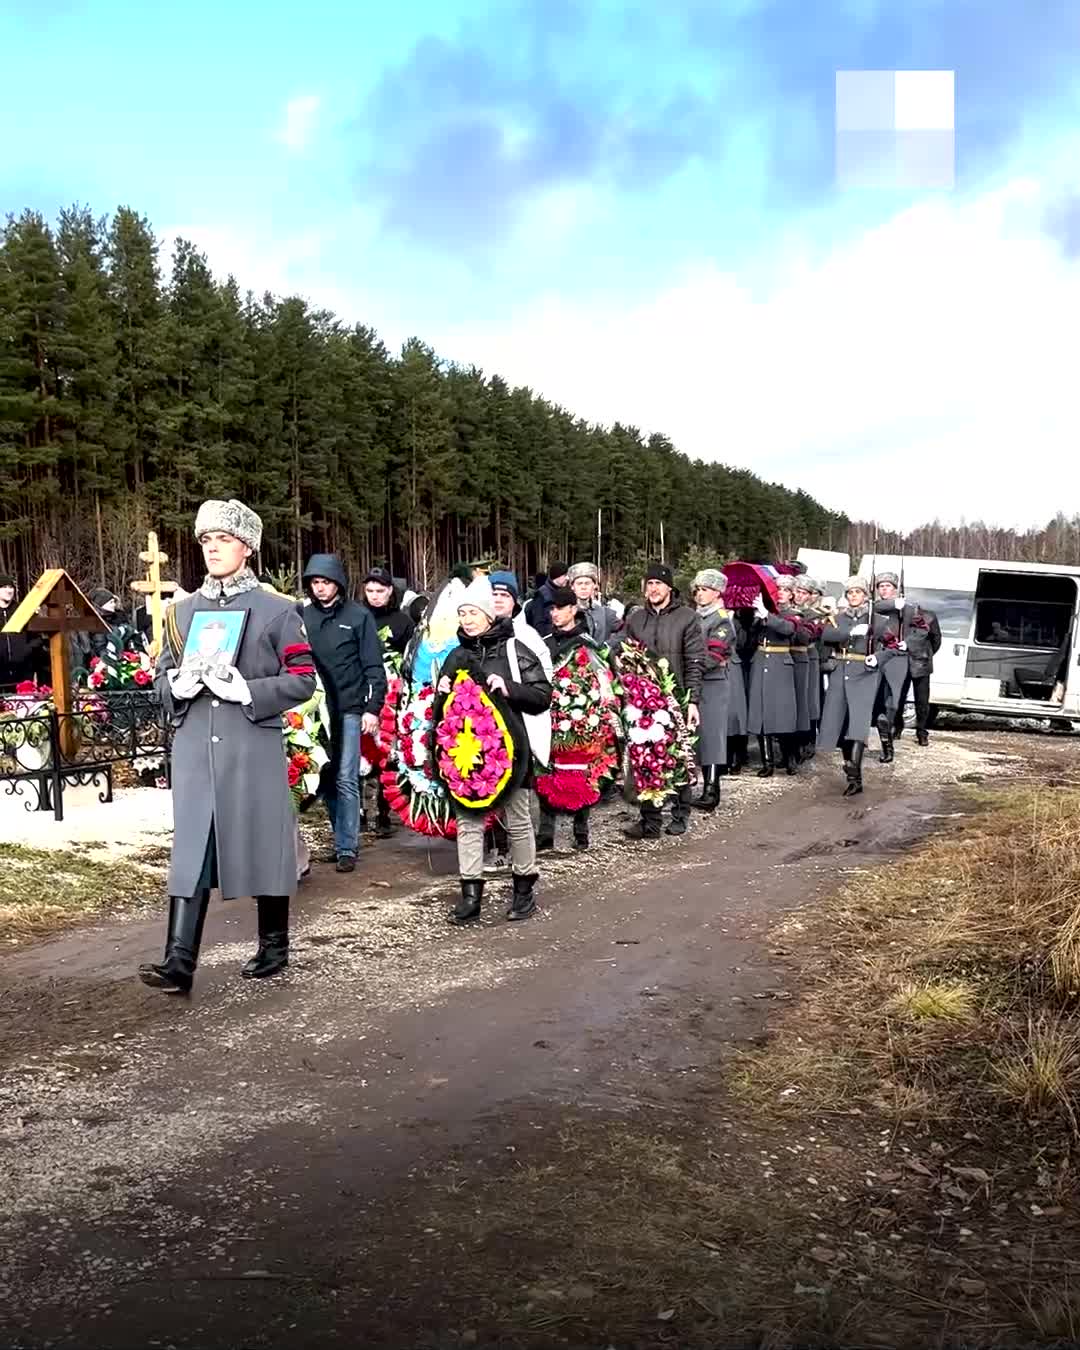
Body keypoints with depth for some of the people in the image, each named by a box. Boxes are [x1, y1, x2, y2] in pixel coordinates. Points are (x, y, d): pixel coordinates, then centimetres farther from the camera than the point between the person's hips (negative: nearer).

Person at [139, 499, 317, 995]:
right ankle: (180, 960, -4)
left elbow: (303, 680, -3)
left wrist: (248, 691, -17)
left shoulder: (276, 611, 0)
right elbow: (161, 675, 18)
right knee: (191, 850, -2)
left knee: (262, 844, 6)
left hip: (254, 749, -3)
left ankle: (273, 946, 23)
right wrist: (177, 687, -6)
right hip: (194, 750, 3)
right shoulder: (182, 611, 13)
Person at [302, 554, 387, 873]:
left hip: (348, 710, -3)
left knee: (345, 780, -4)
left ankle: (347, 848, 2)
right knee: (326, 779, 8)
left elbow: (373, 667, -1)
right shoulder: (303, 616, 7)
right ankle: (342, 839, 19)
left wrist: (372, 708, -7)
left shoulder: (358, 615, 0)